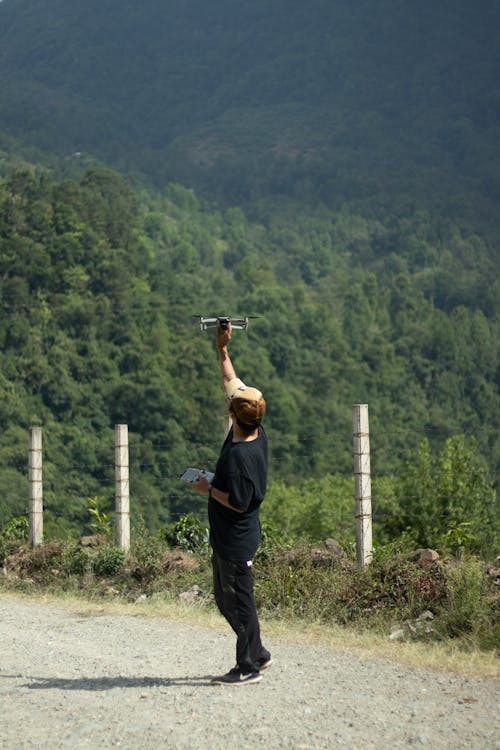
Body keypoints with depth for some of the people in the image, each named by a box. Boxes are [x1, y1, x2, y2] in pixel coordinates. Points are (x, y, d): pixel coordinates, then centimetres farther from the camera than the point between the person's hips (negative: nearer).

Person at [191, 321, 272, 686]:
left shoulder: (240, 455, -27)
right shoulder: (257, 434, 0)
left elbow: (238, 502, -25)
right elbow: (232, 382, 11)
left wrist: (209, 489, -12)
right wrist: (222, 350, 11)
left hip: (236, 541, -10)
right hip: (228, 538, 10)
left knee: (238, 600, 1)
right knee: (226, 599, 20)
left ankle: (249, 668, 11)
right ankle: (257, 653, 29)